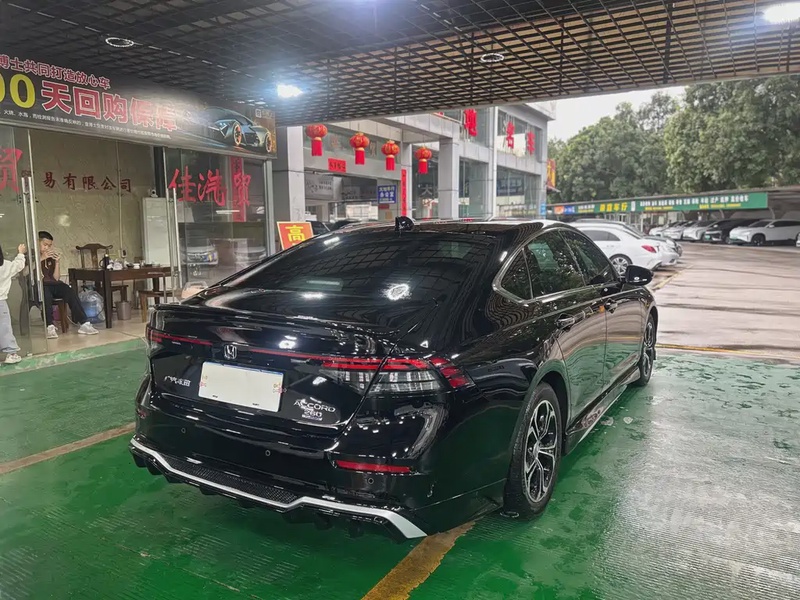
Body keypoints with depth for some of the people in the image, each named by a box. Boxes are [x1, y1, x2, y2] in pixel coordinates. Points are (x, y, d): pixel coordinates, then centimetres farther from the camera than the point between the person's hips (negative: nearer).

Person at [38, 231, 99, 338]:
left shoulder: (50, 257, 16)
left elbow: (56, 278, 9)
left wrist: (57, 262, -3)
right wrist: (41, 259, -20)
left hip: (52, 284, 4)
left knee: (71, 292, -23)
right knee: (46, 295, -38)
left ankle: (84, 324, -30)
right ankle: (50, 327, -39)